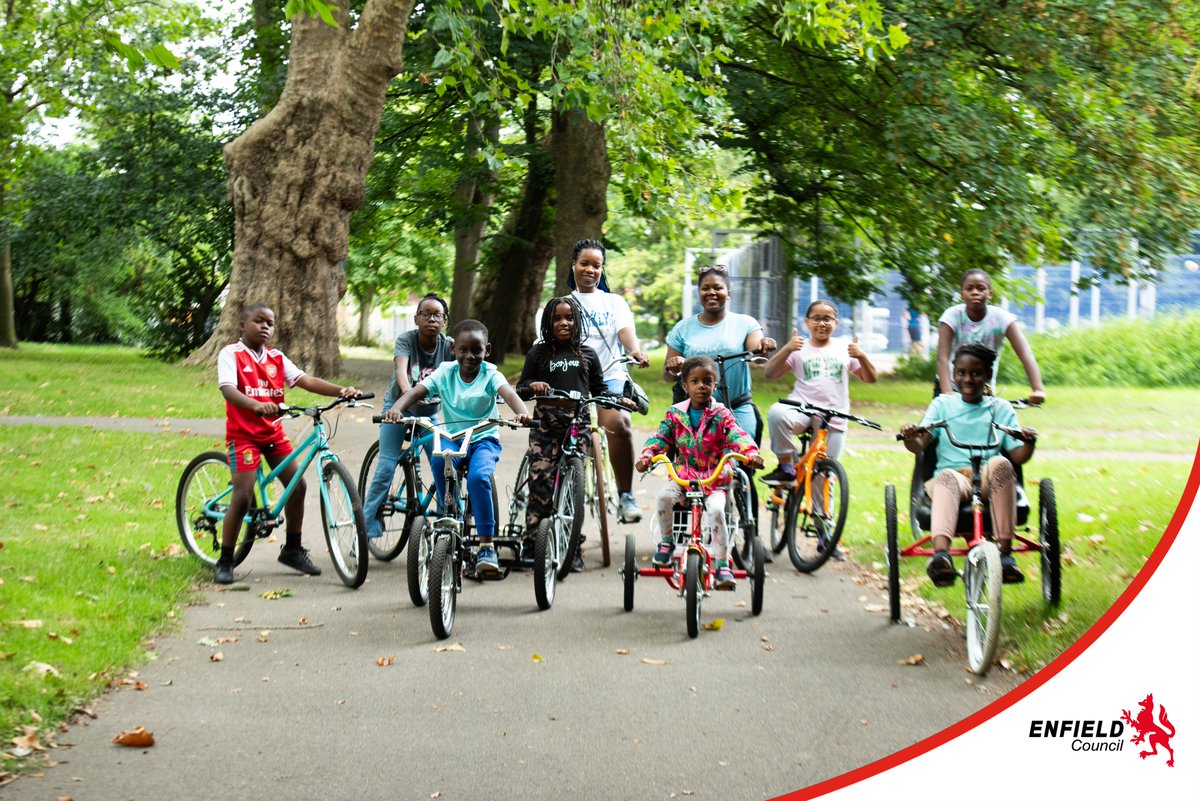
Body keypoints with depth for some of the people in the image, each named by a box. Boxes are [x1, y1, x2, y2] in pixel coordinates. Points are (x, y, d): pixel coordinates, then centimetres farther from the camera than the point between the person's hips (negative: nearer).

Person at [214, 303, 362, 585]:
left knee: (297, 485, 1)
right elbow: (228, 389, -24)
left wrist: (341, 390, -21)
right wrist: (257, 406, -44)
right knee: (243, 495, -13)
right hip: (243, 433, -6)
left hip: (273, 432, 6)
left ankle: (293, 549, 18)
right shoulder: (231, 354, -8)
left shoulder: (277, 358, 8)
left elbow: (305, 380, -4)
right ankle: (225, 561, 0)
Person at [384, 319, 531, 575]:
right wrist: (396, 409, -37)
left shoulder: (490, 374, -7)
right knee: (439, 457, -33)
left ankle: (486, 545, -20)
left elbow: (508, 393, -27)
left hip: (484, 440, -2)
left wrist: (522, 412, -50)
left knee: (478, 477, -31)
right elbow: (416, 391, -15)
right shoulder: (445, 373, -2)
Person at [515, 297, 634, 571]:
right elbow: (520, 390, 10)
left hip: (577, 423, 1)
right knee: (540, 480, -10)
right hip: (545, 423, -1)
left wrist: (619, 399, 2)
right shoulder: (538, 353, 10)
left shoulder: (587, 355, 14)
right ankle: (531, 541, -4)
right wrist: (532, 386, -12)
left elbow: (599, 389, 19)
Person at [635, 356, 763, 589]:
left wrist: (751, 453, -37)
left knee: (716, 509, -29)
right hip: (683, 475, 2)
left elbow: (737, 435, -16)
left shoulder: (721, 415, -3)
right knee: (664, 496, -28)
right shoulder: (675, 414, 4)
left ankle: (722, 565, -16)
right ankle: (666, 542, -3)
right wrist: (647, 455, -23)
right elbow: (661, 437, -2)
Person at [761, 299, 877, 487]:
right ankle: (786, 468, -19)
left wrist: (861, 357, -9)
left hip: (833, 420, 1)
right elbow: (769, 374, -2)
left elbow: (870, 378, 10)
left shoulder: (844, 348, 13)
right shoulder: (799, 348, 8)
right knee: (777, 412, -33)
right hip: (802, 409, -1)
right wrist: (787, 349, -16)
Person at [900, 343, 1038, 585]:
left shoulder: (1001, 408, 17)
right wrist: (910, 438, -21)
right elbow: (920, 444, 2)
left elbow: (1017, 455, 8)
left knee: (999, 463, -34)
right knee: (947, 477, -37)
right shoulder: (942, 404, 15)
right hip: (951, 475, -1)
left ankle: (1005, 551, -34)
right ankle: (941, 553, -61)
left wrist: (1029, 443, -15)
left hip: (988, 482, 1)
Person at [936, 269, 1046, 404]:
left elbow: (1025, 354, -25)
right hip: (952, 388, -1)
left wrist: (1038, 389, -42)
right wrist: (947, 393, -43)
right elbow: (943, 358, -26)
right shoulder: (952, 316, -17)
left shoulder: (1001, 318, -16)